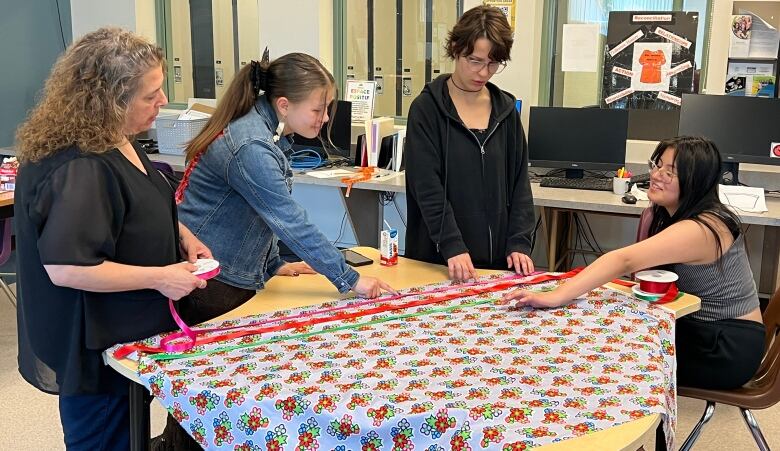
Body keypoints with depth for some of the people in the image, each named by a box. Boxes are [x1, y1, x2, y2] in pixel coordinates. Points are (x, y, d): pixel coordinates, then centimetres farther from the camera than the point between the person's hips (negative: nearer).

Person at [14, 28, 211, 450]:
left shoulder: (116, 141, 3)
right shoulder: (78, 169, -29)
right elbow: (65, 268, -33)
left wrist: (180, 234, 3)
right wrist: (160, 278, -25)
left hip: (123, 336, 10)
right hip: (94, 352, -10)